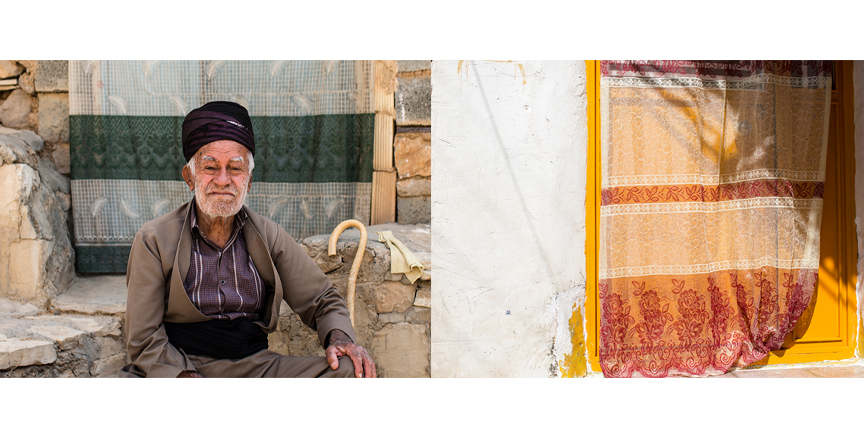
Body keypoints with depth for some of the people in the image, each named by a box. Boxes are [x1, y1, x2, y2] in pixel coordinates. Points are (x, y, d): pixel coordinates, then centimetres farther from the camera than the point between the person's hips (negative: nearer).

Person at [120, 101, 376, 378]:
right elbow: (145, 340, -2)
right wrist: (185, 377, -20)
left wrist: (338, 336, -11)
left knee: (348, 370, -23)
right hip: (178, 367, -3)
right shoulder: (154, 240, 0)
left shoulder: (269, 237, 8)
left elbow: (322, 300, 12)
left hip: (255, 364, 4)